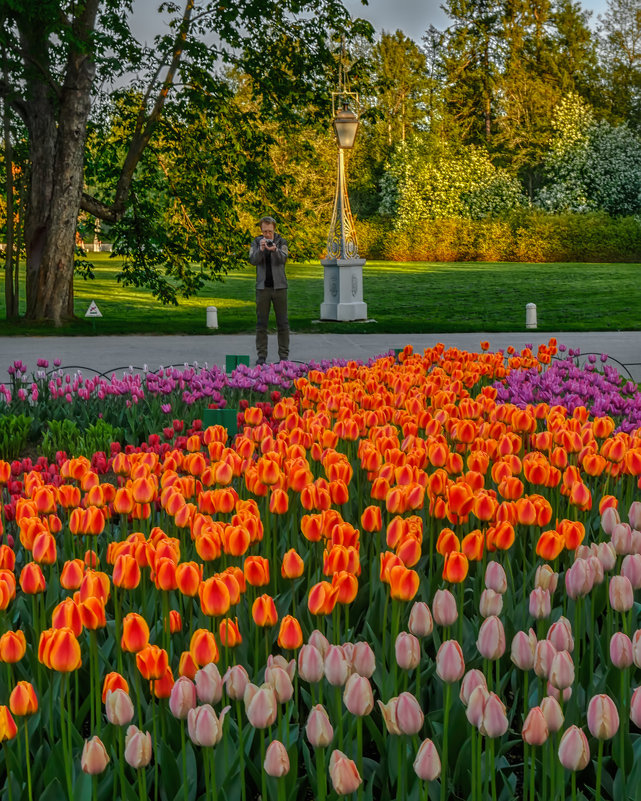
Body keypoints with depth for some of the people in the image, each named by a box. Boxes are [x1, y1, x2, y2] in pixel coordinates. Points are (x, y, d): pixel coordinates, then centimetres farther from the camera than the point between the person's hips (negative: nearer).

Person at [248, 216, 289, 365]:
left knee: (283, 323, 1)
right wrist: (261, 249, -28)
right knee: (261, 323, 2)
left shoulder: (281, 242, 3)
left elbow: (283, 259, -14)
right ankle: (261, 355, 7)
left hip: (279, 287, 0)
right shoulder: (256, 243, 5)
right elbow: (253, 260, -10)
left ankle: (284, 355, 6)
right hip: (262, 288, 0)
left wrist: (275, 250, -35)